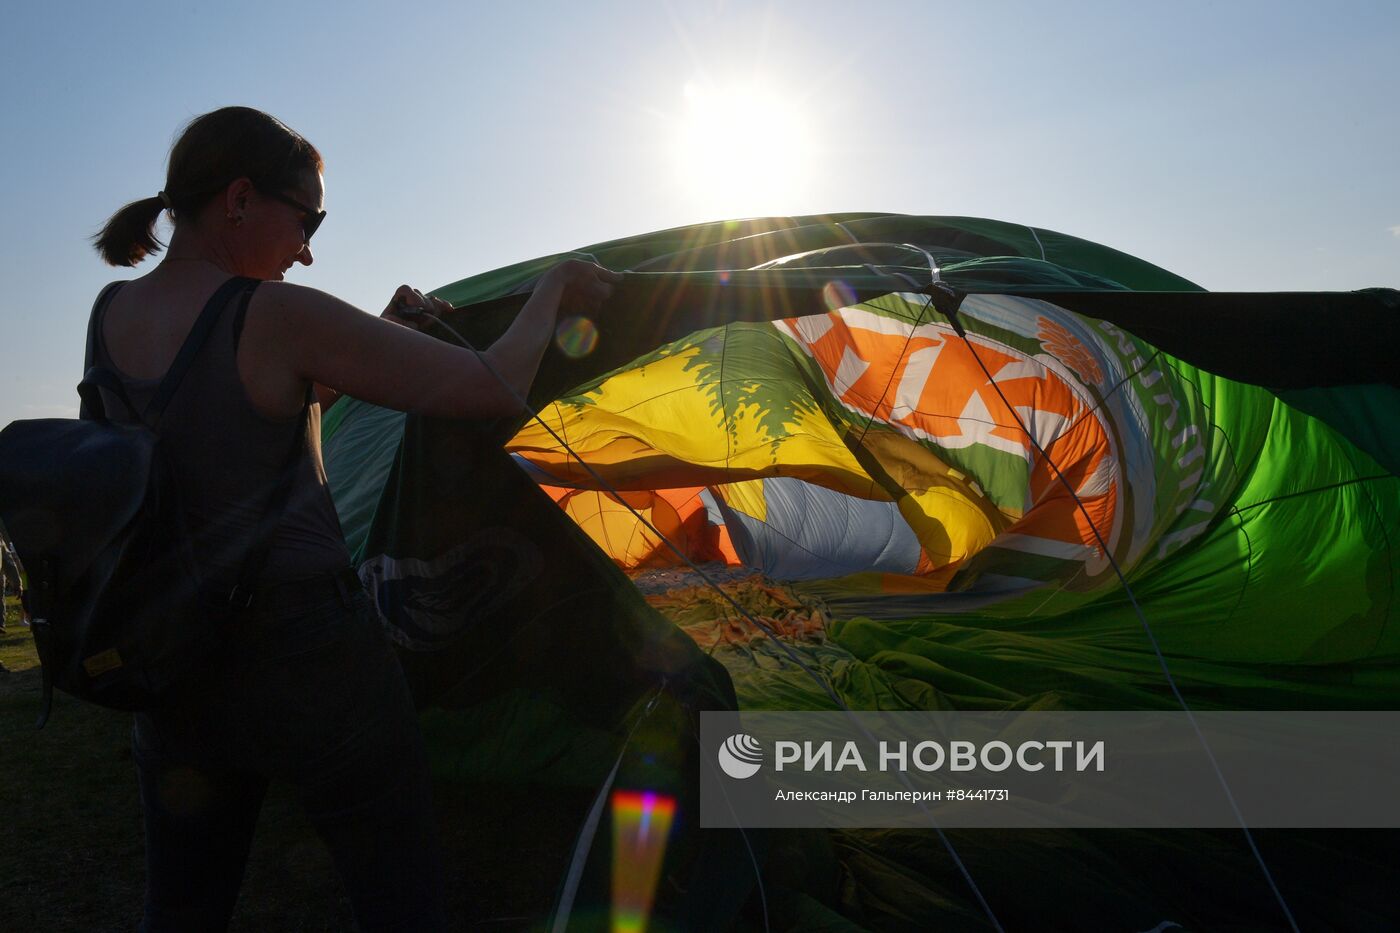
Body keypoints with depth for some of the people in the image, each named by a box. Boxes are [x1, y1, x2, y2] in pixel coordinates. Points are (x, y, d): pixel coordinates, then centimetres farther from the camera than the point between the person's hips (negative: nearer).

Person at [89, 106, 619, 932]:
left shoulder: (109, 319, 5)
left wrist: (383, 332, 16)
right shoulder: (280, 317, -17)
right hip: (314, 659, -7)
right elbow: (493, 388, -17)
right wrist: (554, 293, 0)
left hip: (175, 672, 7)